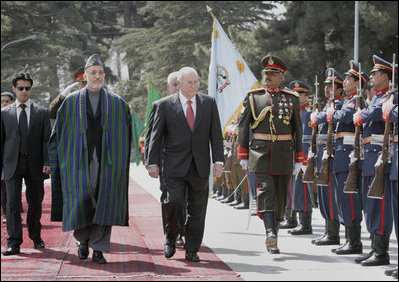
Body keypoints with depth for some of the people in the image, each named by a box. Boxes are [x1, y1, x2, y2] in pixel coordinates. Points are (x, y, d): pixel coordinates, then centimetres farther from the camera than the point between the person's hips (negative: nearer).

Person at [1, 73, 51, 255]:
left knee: (35, 203, 9)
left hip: (35, 165, 1)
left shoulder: (42, 112, 8)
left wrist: (47, 162, -8)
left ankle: (36, 237, 27)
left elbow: (46, 139, 3)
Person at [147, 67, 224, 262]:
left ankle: (192, 250, 14)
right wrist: (153, 162, -3)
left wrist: (218, 160, 0)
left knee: (197, 209, 4)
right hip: (175, 165, -2)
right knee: (175, 201, -16)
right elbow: (156, 136, 3)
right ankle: (171, 237, 10)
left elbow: (216, 134, 8)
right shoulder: (165, 105, 1)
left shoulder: (209, 103, 8)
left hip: (200, 166, 2)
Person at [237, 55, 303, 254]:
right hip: (260, 152, -2)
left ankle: (273, 241, 18)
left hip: (284, 153, 2)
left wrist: (298, 159, 6)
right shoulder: (254, 97, 5)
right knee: (266, 189, -18)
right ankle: (270, 233, -29)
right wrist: (243, 155, 3)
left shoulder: (292, 99, 7)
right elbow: (243, 127, 6)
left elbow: (298, 130, 8)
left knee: (280, 195, 6)